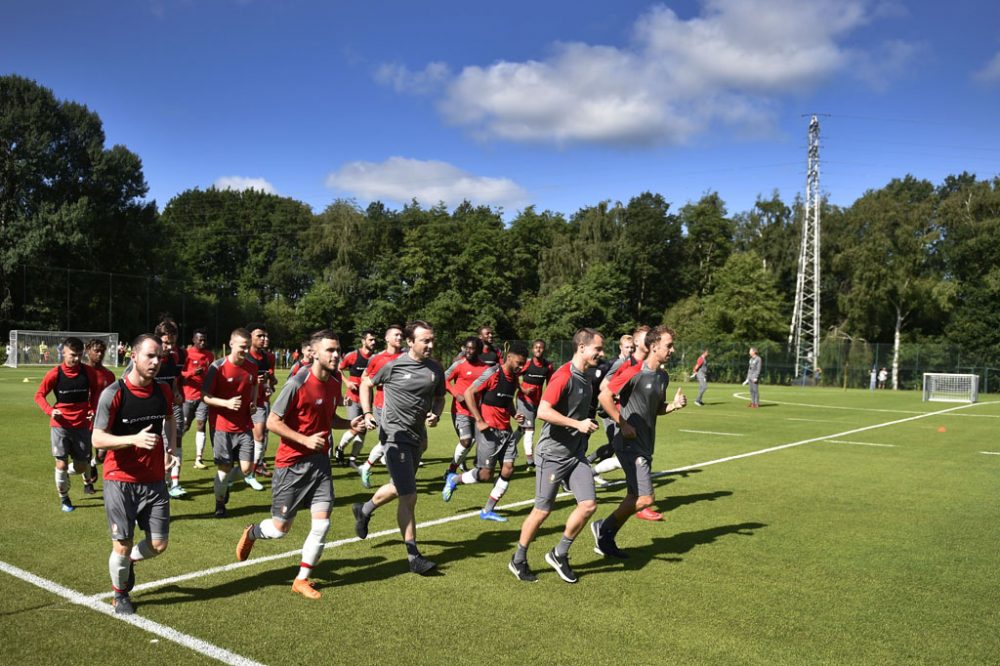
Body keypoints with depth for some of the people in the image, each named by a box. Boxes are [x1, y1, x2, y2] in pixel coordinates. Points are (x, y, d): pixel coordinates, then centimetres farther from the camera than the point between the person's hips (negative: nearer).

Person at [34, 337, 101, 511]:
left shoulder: (89, 372, -5)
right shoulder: (54, 374, -10)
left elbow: (95, 391, 13)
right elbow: (39, 395, 1)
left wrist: (93, 409, -2)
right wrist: (50, 410, -16)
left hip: (82, 425, 1)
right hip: (60, 425, -1)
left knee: (81, 466, 5)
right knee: (61, 464, -4)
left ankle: (87, 480, 42)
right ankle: (63, 498, 19)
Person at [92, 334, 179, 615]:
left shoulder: (164, 390, 1)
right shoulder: (113, 394, -14)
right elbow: (98, 438, -15)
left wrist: (171, 448, 5)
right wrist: (134, 439, -31)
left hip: (155, 480, 4)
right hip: (120, 481, -4)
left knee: (158, 545, 4)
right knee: (122, 545, 2)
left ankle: (130, 560, 38)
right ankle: (120, 595, 29)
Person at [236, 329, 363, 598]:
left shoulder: (334, 383, 3)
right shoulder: (297, 384, -18)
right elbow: (272, 422, -15)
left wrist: (349, 424, 0)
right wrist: (305, 440, -23)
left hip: (319, 461, 5)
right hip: (291, 463, -5)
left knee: (322, 524, -4)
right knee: (280, 529, 6)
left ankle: (301, 580, 15)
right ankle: (251, 532, 41)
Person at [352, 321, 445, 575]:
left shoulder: (436, 369, 1)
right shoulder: (393, 365, -11)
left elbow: (439, 398, 16)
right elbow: (366, 384, 4)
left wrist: (435, 415, -5)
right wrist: (367, 413, -7)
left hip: (418, 436, 7)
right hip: (395, 434, -6)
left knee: (400, 488, 23)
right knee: (409, 497, -11)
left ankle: (364, 510, 52)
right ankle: (413, 557, 0)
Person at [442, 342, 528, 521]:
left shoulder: (514, 379, 10)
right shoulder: (493, 373, -13)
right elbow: (469, 393, -14)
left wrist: (514, 415, 5)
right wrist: (479, 421, -17)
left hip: (506, 430, 7)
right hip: (489, 430, -7)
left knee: (508, 470, -1)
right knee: (486, 475, -4)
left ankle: (488, 510, 12)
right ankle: (454, 479, 24)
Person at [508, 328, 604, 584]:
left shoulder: (586, 380, 11)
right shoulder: (563, 376, -16)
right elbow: (543, 411, -25)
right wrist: (577, 424, -23)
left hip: (576, 454, 8)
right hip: (553, 454, -8)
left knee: (589, 505, -3)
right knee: (543, 510, 2)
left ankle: (559, 554, 16)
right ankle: (519, 560, 22)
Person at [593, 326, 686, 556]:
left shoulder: (663, 377, 11)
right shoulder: (634, 372, -15)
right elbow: (604, 396, -15)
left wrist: (674, 405, 2)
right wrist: (623, 424, -17)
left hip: (645, 445, 9)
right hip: (629, 443, -9)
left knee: (634, 497, 11)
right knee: (645, 498, -12)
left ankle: (606, 541, 24)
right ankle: (603, 528, 6)